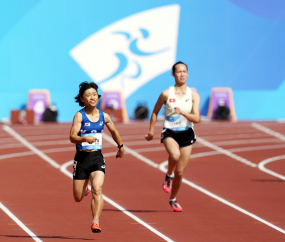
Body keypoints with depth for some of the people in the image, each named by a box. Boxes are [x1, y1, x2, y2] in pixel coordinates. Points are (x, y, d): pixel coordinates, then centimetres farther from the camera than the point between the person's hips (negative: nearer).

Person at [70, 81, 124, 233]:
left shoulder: (104, 117, 2)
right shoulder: (79, 116, -9)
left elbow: (114, 132, 22)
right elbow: (72, 137, -19)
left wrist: (120, 147, 34)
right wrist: (84, 138, -38)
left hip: (97, 158, 1)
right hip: (82, 158, -1)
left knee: (97, 189, -22)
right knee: (78, 198, 9)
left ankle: (95, 222, -21)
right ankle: (85, 188, 46)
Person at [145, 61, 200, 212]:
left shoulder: (193, 95, 0)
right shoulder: (166, 94, -3)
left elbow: (196, 119, -9)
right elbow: (155, 112, 10)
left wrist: (183, 112, -26)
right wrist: (151, 131, 11)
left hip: (186, 134, 2)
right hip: (169, 133, -2)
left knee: (180, 172, 6)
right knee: (175, 155, -36)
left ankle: (173, 200, 28)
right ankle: (168, 176, -5)